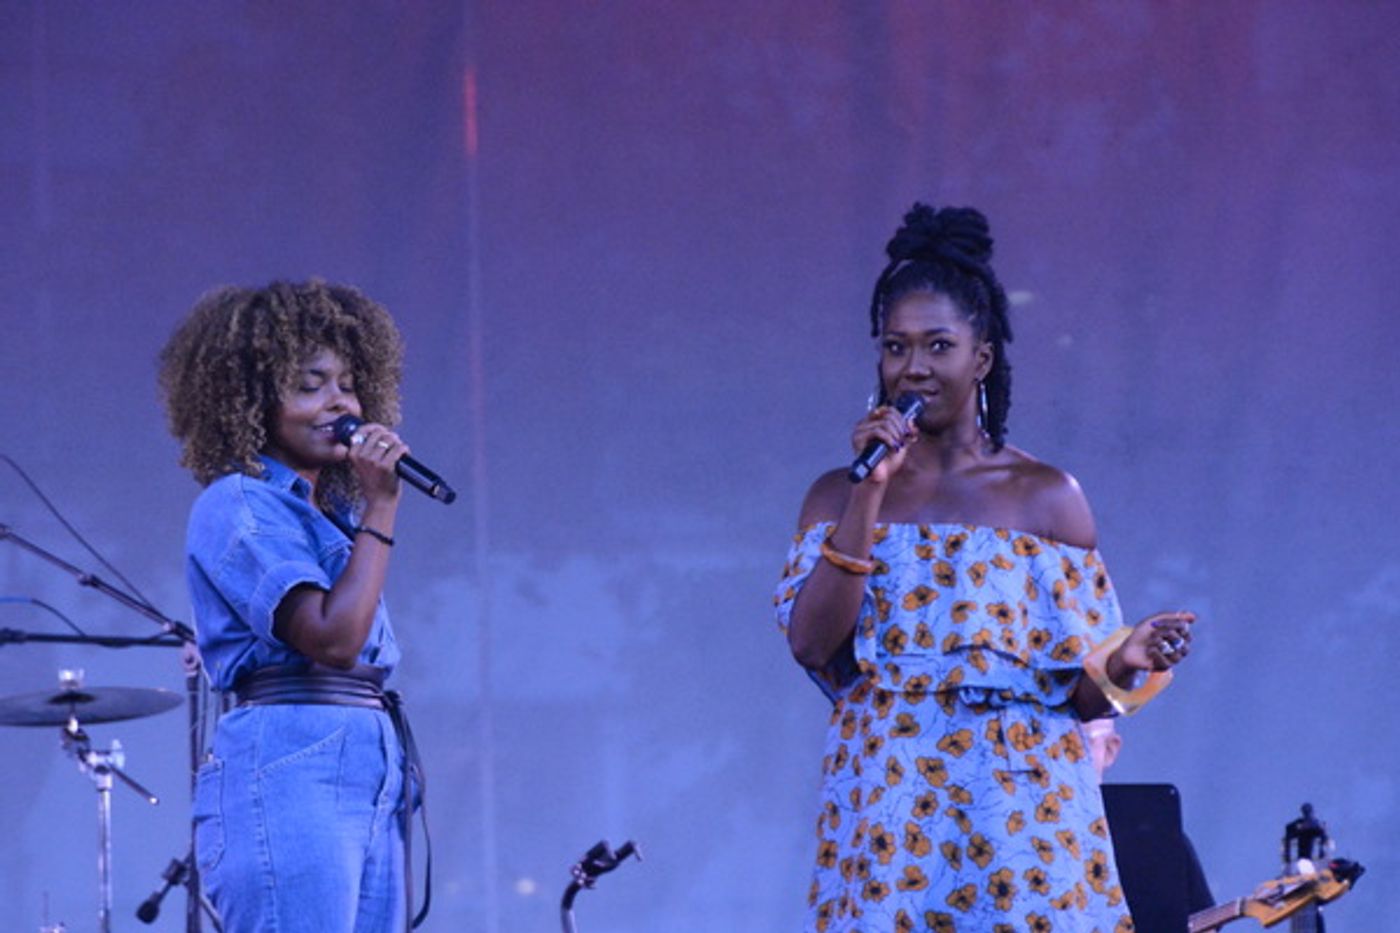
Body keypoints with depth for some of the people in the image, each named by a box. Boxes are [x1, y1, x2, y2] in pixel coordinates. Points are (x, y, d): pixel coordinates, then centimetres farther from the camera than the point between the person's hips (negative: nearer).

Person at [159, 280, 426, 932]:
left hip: (375, 777, 9)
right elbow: (331, 638, -16)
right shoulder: (237, 505, -4)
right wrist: (380, 508, -11)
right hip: (289, 773, -9)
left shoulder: (331, 512, 22)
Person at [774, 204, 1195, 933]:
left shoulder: (1046, 497, 5)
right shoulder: (840, 496, 9)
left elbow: (1081, 691, 5)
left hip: (1017, 812, -1)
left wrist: (1124, 661, -17)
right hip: (886, 808, 1)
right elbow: (811, 642, -6)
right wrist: (870, 495, -9)